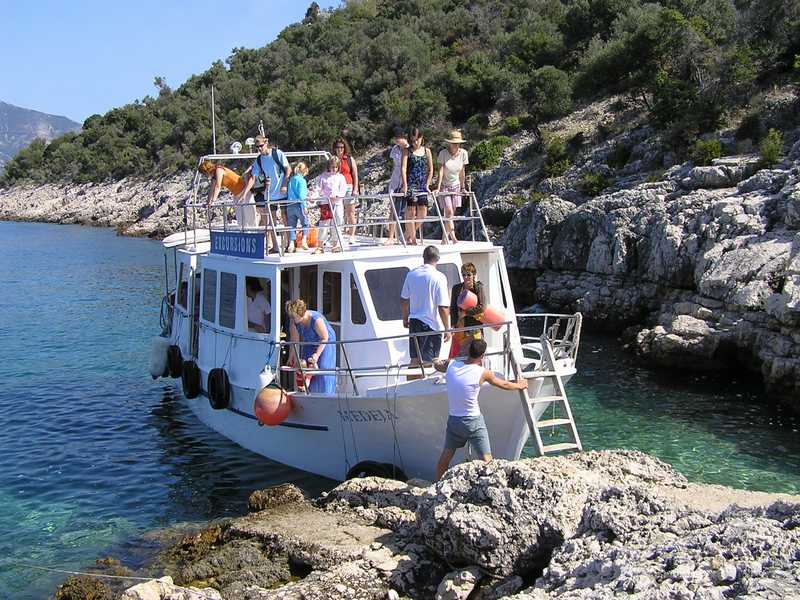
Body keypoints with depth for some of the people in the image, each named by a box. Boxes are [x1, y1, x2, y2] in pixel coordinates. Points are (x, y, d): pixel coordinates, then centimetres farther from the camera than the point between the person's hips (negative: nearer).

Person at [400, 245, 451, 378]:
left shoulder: (411, 274, 1)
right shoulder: (439, 277, -15)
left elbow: (404, 300, 10)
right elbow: (443, 307, -17)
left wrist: (405, 318, 25)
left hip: (414, 322, 5)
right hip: (432, 324, -5)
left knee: (414, 360, 16)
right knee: (427, 362, 2)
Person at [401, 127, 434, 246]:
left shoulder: (427, 151, 12)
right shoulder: (407, 151, 2)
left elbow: (430, 170, 15)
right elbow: (403, 168, -8)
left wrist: (427, 185, 7)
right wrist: (405, 184, -19)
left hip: (422, 186, 4)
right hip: (410, 185, -4)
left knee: (422, 214, 0)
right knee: (411, 212, -8)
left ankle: (409, 234, 19)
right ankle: (412, 237, 0)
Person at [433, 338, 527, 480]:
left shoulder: (451, 365, -5)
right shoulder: (482, 373, -13)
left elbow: (437, 364, 19)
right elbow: (504, 385, 5)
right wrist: (519, 385, 24)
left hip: (453, 420, 5)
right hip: (473, 422, -5)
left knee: (446, 455, 20)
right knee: (487, 460, 0)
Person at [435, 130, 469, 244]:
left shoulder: (463, 153, -5)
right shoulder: (443, 153, -16)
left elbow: (462, 172, 4)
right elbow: (440, 171, -19)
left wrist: (463, 187, 7)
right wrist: (438, 188, -26)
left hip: (456, 186, 4)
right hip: (444, 186, -4)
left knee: (451, 214, 5)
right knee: (448, 211, -16)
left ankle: (444, 238, 14)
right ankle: (453, 237, -19)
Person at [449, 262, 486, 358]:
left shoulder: (479, 288, -3)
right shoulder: (456, 288, 6)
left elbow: (482, 307, -10)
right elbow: (452, 308, 8)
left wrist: (465, 312, -11)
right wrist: (453, 325, 0)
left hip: (474, 326, -3)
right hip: (459, 326, 3)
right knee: (454, 353, 3)